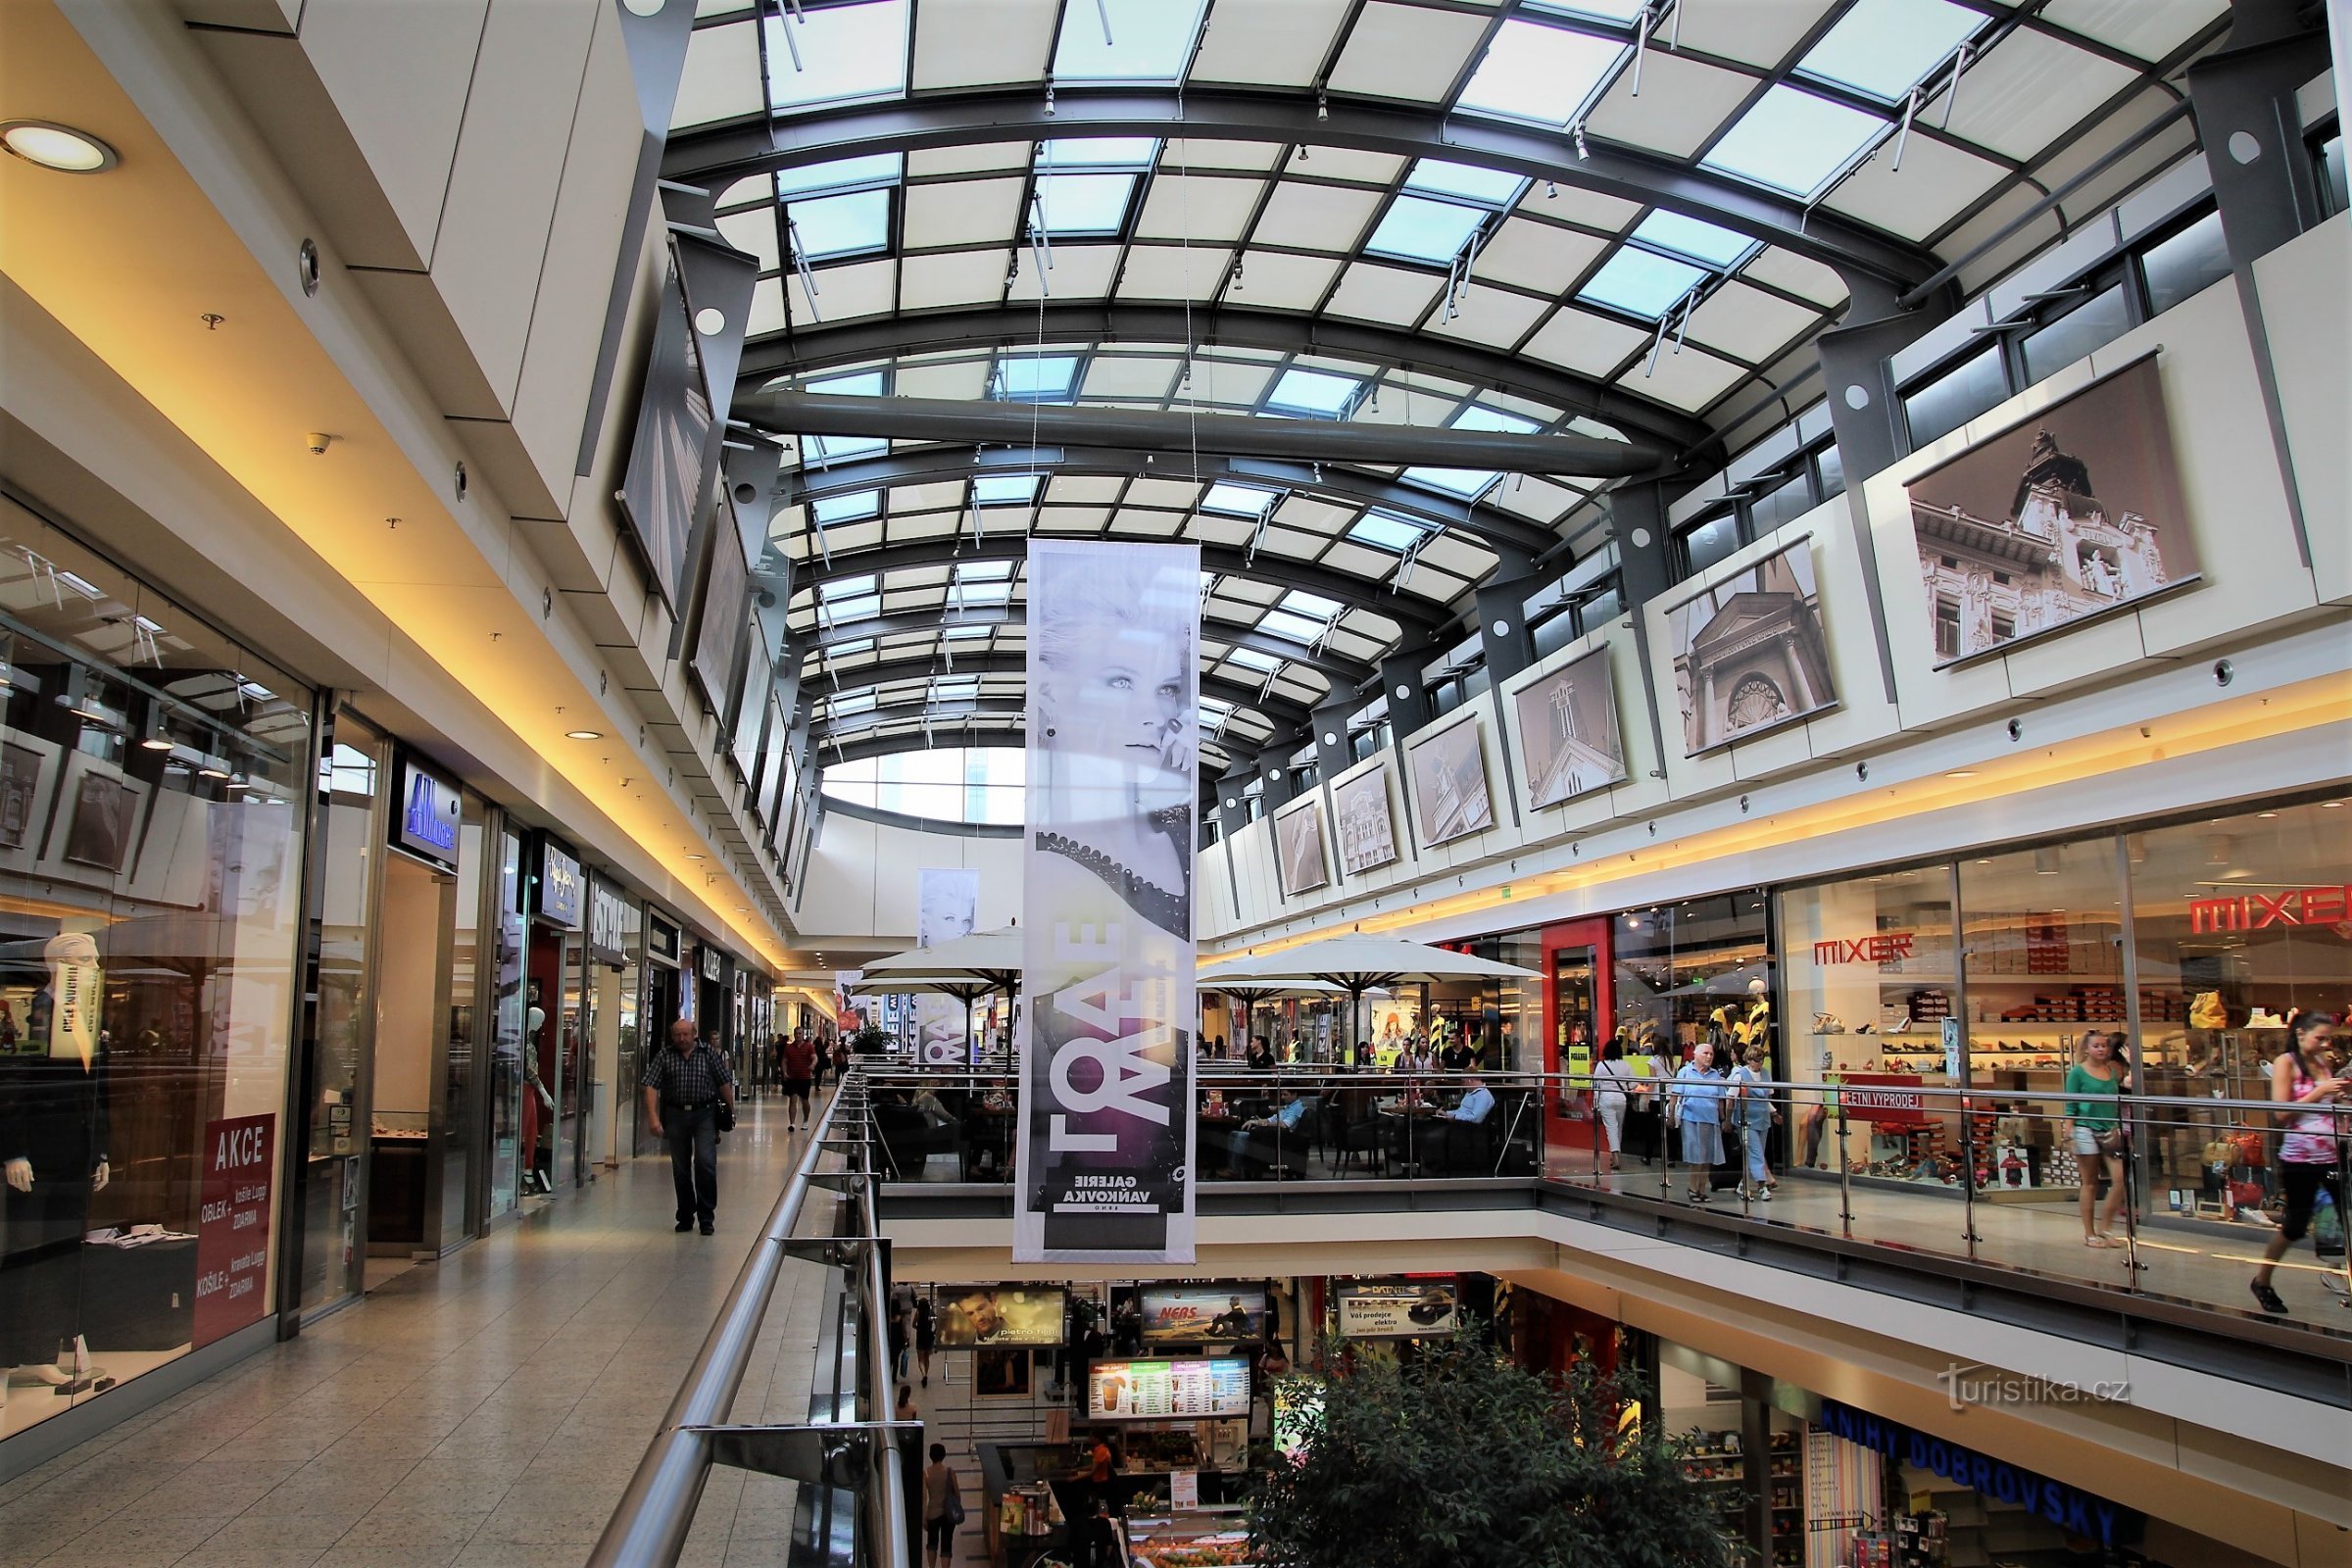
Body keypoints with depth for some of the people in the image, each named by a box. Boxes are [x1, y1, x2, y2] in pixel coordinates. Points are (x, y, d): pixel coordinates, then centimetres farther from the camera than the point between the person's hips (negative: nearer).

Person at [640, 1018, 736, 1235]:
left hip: (704, 1114, -2)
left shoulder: (708, 1053, 0)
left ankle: (706, 1215, -2)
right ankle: (685, 1216, 22)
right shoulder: (664, 1057, 1)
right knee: (680, 1168, 9)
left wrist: (730, 1111, 3)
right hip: (675, 1115, 2)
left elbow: (724, 1083, 4)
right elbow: (650, 1087, -6)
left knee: (705, 1162, -13)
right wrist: (653, 1117, -16)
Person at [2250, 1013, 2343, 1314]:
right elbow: (2282, 1111, -13)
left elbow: (2335, 1108, 20)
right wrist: (2320, 1092, -18)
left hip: (2334, 1155, 5)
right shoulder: (2286, 1062, -6)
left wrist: (2342, 1092, 2)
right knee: (2295, 1227, 5)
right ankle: (2261, 1281, 23)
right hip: (2300, 1158, -5)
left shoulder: (2325, 1063, 12)